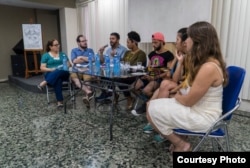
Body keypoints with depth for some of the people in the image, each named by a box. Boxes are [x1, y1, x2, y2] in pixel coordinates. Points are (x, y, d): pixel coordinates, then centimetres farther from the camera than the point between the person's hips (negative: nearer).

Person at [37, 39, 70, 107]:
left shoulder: (63, 54, 21)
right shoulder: (45, 55, 11)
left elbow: (69, 64, 18)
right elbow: (42, 68, 3)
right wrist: (51, 69, -15)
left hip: (63, 74, 2)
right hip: (50, 74, -2)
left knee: (59, 72, -38)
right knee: (57, 80, -40)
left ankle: (44, 83, -34)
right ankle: (60, 101, -42)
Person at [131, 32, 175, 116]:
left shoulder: (168, 55, -6)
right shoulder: (151, 54, 16)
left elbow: (169, 72, -13)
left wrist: (155, 78, -21)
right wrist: (146, 74, -3)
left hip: (160, 78, -7)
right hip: (150, 77, 7)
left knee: (146, 90, -33)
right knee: (134, 87, -16)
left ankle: (146, 105, 0)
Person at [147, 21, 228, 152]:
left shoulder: (209, 67, -27)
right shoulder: (201, 62, 5)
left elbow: (188, 101, -20)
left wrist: (177, 96, -2)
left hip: (203, 116, -10)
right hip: (197, 108, 10)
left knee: (152, 109, -11)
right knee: (153, 105, 9)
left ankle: (181, 144, 4)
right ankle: (178, 139, 14)